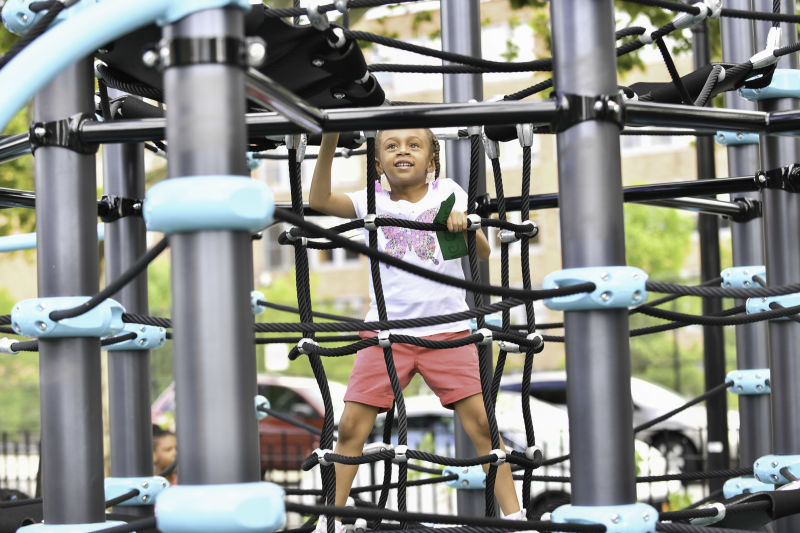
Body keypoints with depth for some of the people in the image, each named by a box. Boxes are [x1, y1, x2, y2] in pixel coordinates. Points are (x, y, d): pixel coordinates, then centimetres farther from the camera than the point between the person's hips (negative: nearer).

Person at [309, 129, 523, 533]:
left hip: (447, 331, 0)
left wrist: (465, 226, -19)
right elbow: (319, 200, -9)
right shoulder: (372, 201, 6)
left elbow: (483, 253, 3)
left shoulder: (447, 193, 6)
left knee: (482, 423, -6)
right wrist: (328, 143, -19)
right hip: (385, 332, 1)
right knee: (351, 427, -3)